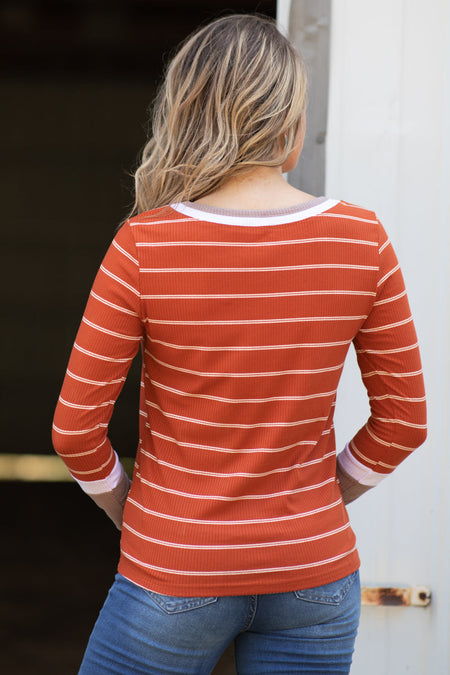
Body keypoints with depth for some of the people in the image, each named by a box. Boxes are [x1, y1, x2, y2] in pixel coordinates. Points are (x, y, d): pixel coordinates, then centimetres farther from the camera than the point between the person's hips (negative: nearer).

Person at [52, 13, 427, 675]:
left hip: (174, 573, -2)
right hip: (314, 573, 2)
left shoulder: (143, 246, -15)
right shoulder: (361, 241, -8)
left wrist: (125, 510, 8)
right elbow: (403, 420, -1)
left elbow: (76, 427, -10)